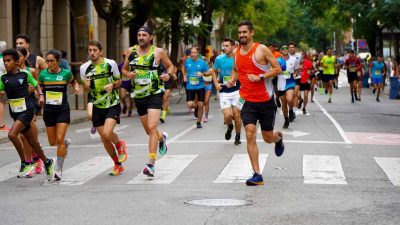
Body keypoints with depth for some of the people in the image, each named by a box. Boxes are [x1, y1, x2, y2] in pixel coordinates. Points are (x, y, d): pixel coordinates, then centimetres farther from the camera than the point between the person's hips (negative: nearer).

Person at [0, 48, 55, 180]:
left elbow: (36, 85, 9)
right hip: (15, 112, 4)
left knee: (12, 134, -23)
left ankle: (25, 163, -9)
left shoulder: (25, 74, -3)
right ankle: (47, 162, 29)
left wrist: (41, 95, -5)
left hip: (27, 110, -4)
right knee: (32, 141, 11)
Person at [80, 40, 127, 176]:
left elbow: (118, 81, 5)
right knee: (104, 139, 6)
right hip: (97, 107, 4)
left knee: (107, 133, -23)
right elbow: (85, 89, 10)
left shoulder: (110, 64, -7)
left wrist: (112, 85, -17)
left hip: (112, 105, -4)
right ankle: (118, 165, 24)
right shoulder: (84, 68, 0)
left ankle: (120, 144, 12)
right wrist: (86, 86, -13)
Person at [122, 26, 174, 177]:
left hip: (155, 94, -4)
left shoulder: (158, 52, -3)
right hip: (138, 96, 4)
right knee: (148, 131, 15)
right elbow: (124, 69, 15)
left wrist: (169, 75, -12)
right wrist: (128, 74, -8)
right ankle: (162, 138, 51)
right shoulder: (130, 51, 4)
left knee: (152, 128, -18)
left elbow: (170, 66, 10)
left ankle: (151, 164, -19)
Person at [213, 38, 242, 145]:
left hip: (237, 91, 0)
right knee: (228, 115, -12)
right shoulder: (219, 59, -1)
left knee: (237, 115, 2)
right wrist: (216, 83, 0)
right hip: (224, 91, 0)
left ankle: (238, 136, 23)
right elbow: (214, 72, 14)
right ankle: (229, 126, 23)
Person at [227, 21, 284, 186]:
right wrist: (232, 79, 3)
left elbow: (278, 69, -8)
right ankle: (257, 175, -11)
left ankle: (278, 138, 48)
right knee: (250, 135, -13)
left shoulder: (261, 49, -9)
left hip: (266, 100, -3)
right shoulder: (236, 52, 6)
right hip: (247, 101, 3)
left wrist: (260, 77, -20)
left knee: (268, 138, 8)